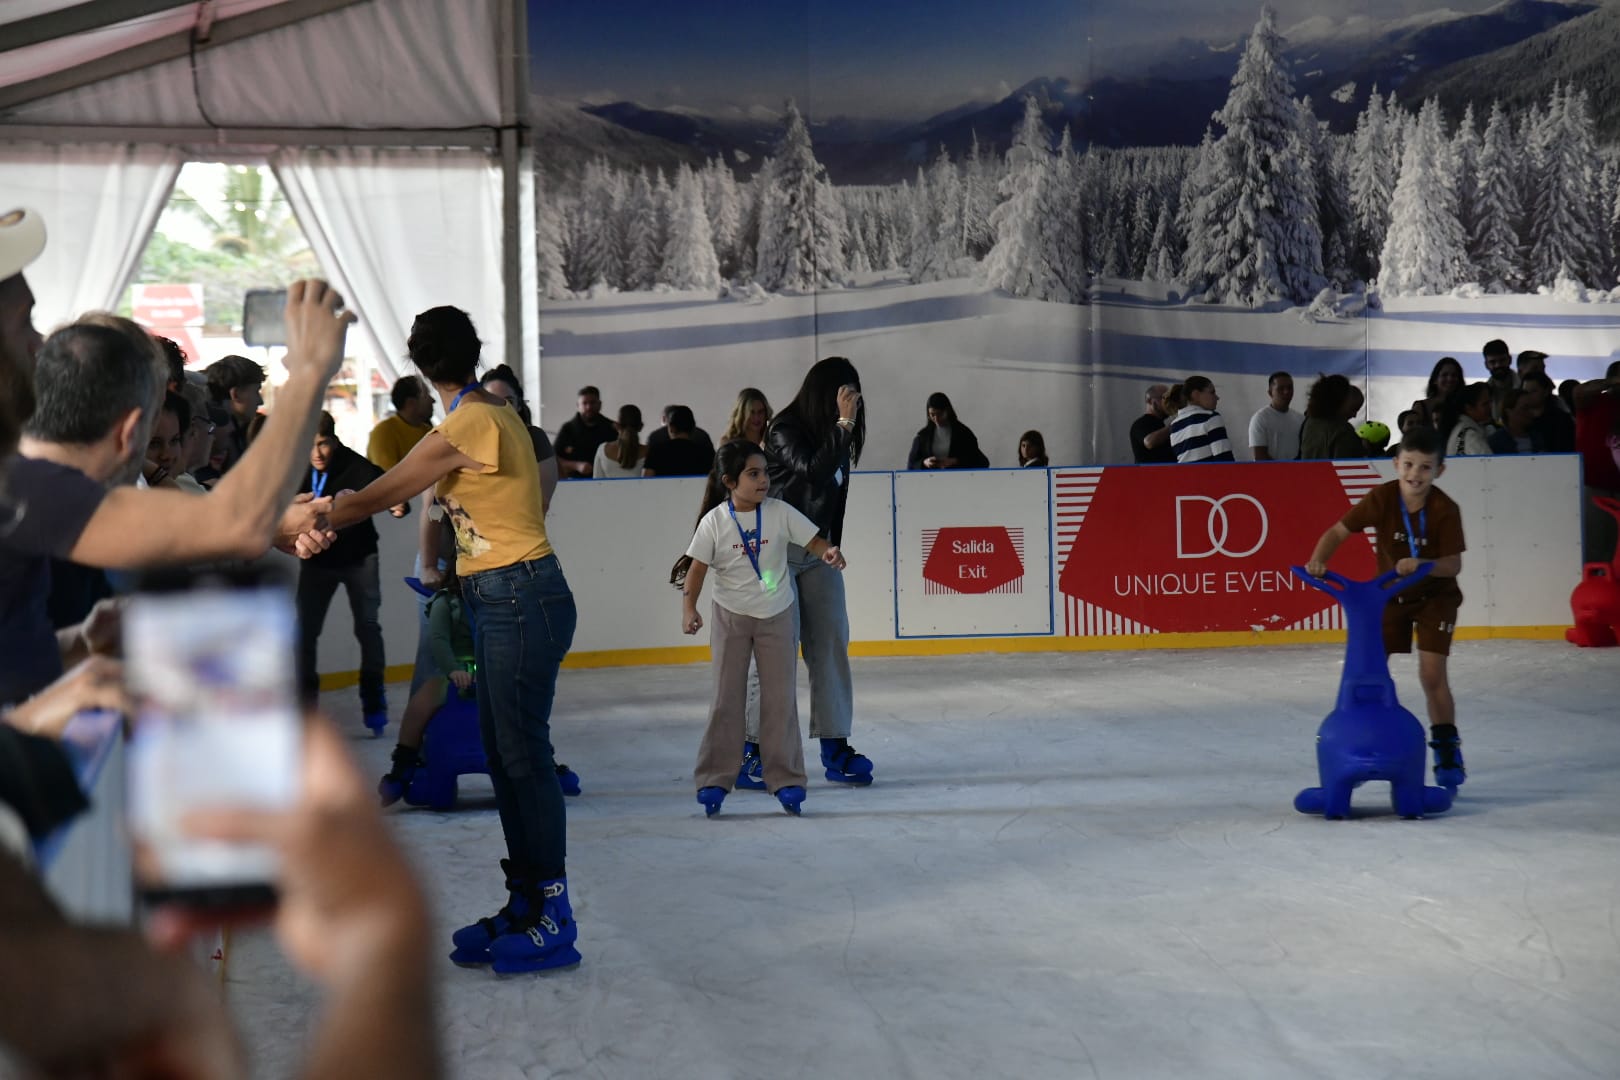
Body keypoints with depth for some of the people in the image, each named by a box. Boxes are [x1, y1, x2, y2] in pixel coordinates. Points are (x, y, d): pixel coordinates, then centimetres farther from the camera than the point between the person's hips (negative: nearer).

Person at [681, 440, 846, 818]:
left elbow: (813, 541, -6)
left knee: (780, 698, 4)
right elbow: (697, 568, -9)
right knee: (727, 699, 3)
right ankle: (715, 779, 10)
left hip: (777, 616, 1)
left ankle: (785, 779, 11)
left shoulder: (780, 513, -8)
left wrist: (829, 553, -29)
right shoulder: (715, 522, -11)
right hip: (732, 617, -1)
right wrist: (689, 608, -21)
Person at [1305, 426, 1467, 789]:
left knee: (1432, 673, -10)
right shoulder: (1381, 499, -20)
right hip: (1389, 594, 3)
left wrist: (1422, 564, -43)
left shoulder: (1445, 510, -23)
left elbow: (1453, 564, -24)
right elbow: (1339, 531, -18)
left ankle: (1447, 750, 7)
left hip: (1435, 597, -3)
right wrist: (1318, 560, -36)